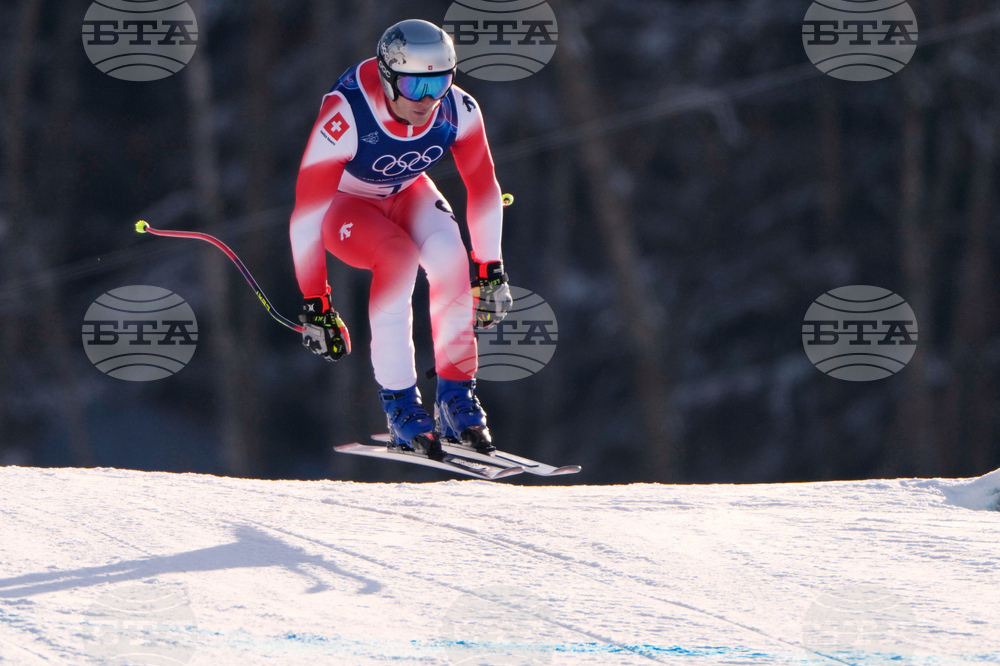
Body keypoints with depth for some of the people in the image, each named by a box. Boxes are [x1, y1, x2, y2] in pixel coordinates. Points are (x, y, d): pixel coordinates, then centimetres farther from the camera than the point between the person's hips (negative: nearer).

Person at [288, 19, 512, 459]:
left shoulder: (458, 110, -25)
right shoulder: (345, 118, -38)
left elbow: (484, 190, -8)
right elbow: (306, 214, -33)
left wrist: (490, 274, -8)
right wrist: (314, 306, -31)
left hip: (407, 193, 4)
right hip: (342, 202, -4)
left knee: (448, 256, -27)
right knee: (399, 258, -33)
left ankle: (455, 395, -13)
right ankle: (398, 403, -22)